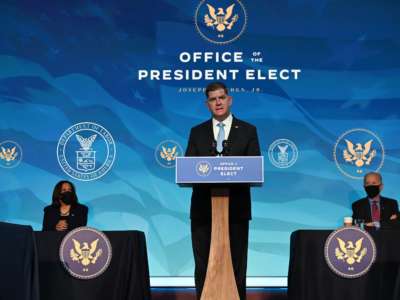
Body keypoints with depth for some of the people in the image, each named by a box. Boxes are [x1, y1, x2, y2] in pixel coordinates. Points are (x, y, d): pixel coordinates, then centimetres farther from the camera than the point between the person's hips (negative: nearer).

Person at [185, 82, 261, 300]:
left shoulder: (248, 131, 6)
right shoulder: (197, 132, 11)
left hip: (236, 207, -1)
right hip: (204, 207, 1)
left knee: (236, 264, 4)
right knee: (204, 264, 5)